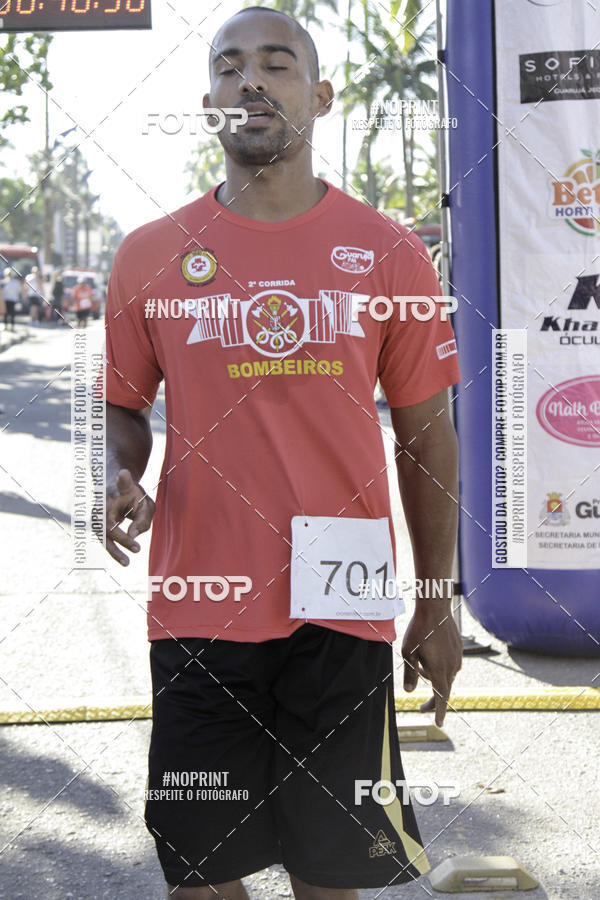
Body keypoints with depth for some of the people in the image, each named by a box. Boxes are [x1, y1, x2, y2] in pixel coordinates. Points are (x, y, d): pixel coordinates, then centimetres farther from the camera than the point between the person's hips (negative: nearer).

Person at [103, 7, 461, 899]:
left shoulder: (388, 252, 1)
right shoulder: (150, 255, 2)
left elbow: (425, 432, 6)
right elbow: (124, 406, 13)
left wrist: (437, 608, 6)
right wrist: (120, 479, -11)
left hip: (343, 613, 0)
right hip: (198, 608, 1)